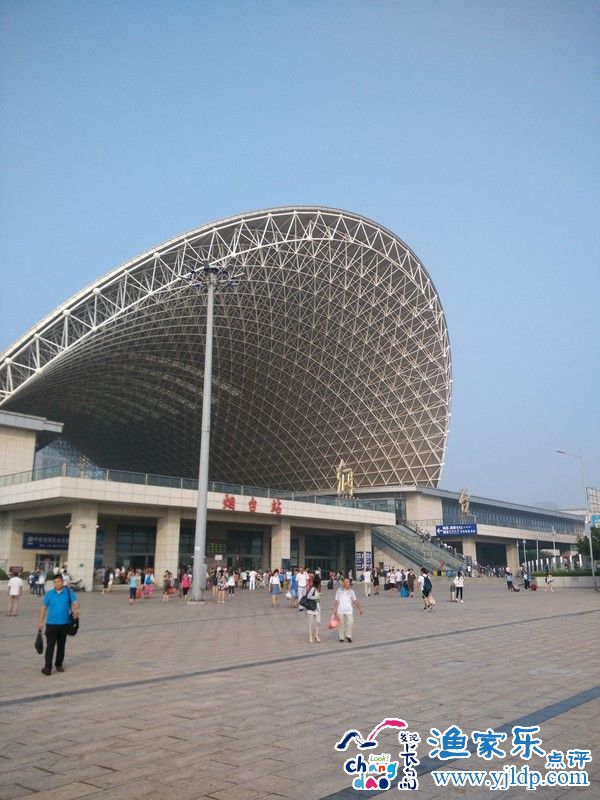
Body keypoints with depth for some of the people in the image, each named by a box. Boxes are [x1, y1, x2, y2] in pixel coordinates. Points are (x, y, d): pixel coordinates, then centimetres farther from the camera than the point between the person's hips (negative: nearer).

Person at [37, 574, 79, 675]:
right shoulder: (49, 594, 3)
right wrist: (40, 622, 1)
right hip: (51, 624, -1)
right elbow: (43, 608, 5)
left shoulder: (69, 592, 0)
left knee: (61, 646, 11)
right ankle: (48, 667, -10)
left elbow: (75, 602, -8)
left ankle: (59, 664, 25)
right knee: (50, 646, -7)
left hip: (64, 624, 1)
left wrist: (76, 610, -30)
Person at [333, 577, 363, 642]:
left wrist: (359, 609, 5)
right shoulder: (339, 591, 1)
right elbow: (337, 601, 4)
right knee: (341, 624, 3)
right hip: (340, 610, 0)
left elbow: (355, 600, 7)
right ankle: (341, 637, 18)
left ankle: (348, 636, 7)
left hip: (349, 610, 1)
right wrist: (335, 610, 2)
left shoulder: (351, 591, 4)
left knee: (350, 623, -11)